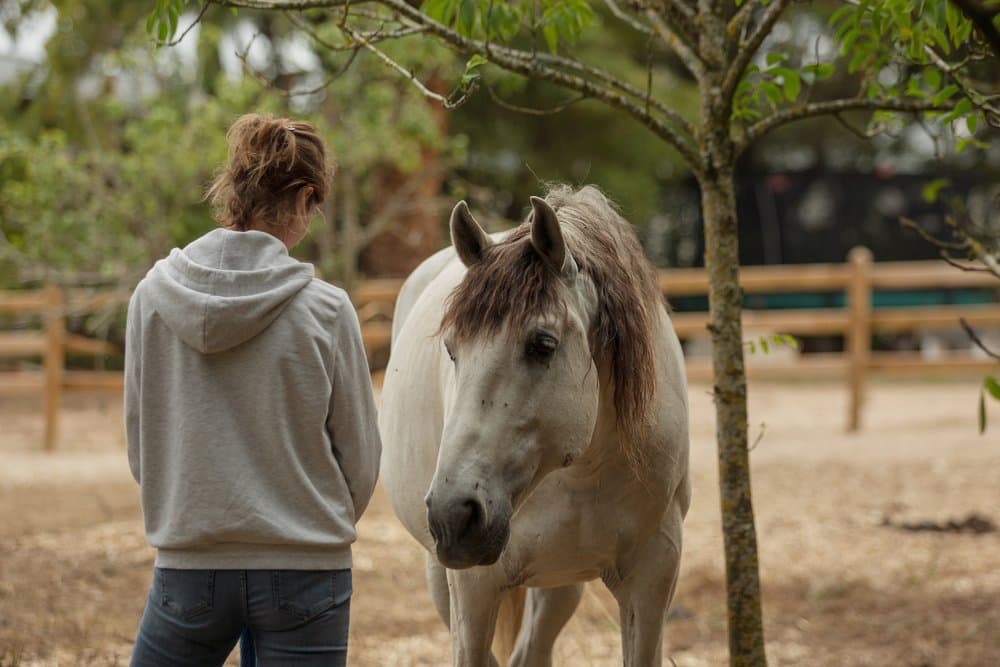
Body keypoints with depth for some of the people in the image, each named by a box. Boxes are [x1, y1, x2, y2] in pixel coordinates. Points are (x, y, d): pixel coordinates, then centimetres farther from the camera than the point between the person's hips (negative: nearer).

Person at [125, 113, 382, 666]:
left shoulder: (153, 297, -3)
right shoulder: (324, 309, -10)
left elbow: (140, 444, 5)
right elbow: (360, 460, -2)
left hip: (188, 566, 2)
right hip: (304, 573, -2)